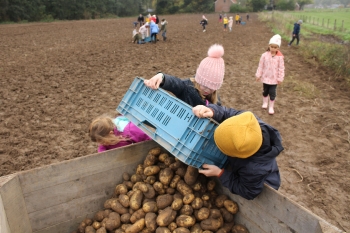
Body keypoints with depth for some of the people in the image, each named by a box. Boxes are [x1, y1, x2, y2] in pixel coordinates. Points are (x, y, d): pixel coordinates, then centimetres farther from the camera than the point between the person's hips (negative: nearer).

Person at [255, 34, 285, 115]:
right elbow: (260, 66, -3)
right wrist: (258, 75, -2)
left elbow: (281, 68, -7)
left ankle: (271, 107, 17)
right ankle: (265, 103, 41)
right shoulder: (264, 55, -11)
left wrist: (280, 78, -6)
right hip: (265, 77, 2)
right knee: (265, 91, 19)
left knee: (272, 93, 3)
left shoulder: (280, 57, -13)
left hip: (274, 79, -1)